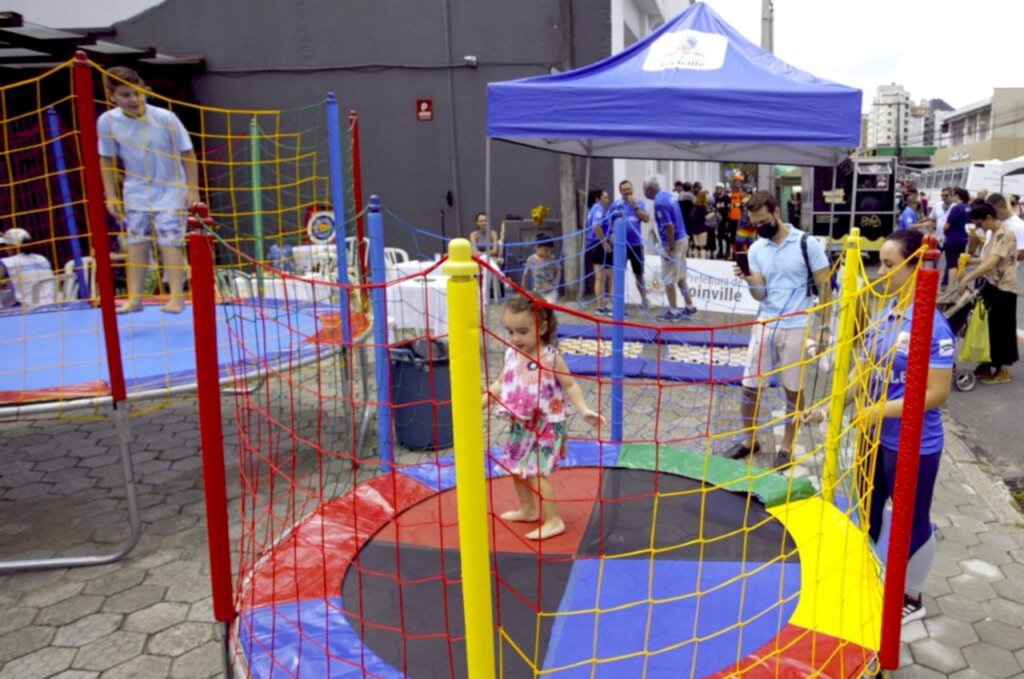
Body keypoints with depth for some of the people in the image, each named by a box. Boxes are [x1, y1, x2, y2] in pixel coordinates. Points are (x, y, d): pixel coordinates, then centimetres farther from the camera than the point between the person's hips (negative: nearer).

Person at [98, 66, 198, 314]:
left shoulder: (165, 118, -18)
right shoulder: (107, 121, -9)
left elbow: (187, 153, -9)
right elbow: (107, 159, 3)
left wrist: (192, 189, -11)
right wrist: (111, 195, 1)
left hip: (170, 190, -3)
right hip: (135, 192, 3)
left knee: (169, 242, -9)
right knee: (135, 242, 4)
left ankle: (177, 296, -6)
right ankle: (134, 297, 11)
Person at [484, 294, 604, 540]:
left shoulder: (551, 358, -18)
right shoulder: (511, 355, -1)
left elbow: (570, 386, -12)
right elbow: (500, 384, 10)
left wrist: (584, 410, -23)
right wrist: (479, 403, 5)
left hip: (546, 426, -7)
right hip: (521, 426, 7)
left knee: (535, 472, -12)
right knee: (516, 468, 19)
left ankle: (553, 521, 1)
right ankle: (528, 510, 39)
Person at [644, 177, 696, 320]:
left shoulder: (659, 203, -19)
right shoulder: (668, 195, 9)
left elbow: (669, 226, -24)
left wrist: (670, 247, -18)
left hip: (673, 243, -9)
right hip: (683, 239, 9)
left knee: (669, 280, 1)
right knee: (680, 278, 18)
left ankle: (672, 311, 9)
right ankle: (689, 306, 26)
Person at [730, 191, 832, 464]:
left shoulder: (807, 244, -8)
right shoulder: (756, 249, 3)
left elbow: (824, 287, -3)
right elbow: (760, 294, -1)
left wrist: (824, 326, -6)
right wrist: (748, 279, -22)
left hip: (796, 328, -3)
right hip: (765, 325, 4)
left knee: (793, 390, 7)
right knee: (749, 386, 6)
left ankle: (787, 446, 22)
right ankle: (750, 439, 24)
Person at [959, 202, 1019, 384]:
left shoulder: (1005, 234, -20)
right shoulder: (993, 233, 11)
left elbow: (991, 263, -28)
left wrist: (967, 278, -30)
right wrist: (971, 260, 3)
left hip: (1003, 289, -9)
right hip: (990, 285, 9)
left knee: (1001, 329, 1)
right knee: (987, 326, 15)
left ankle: (1003, 370, 13)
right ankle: (987, 363, 27)